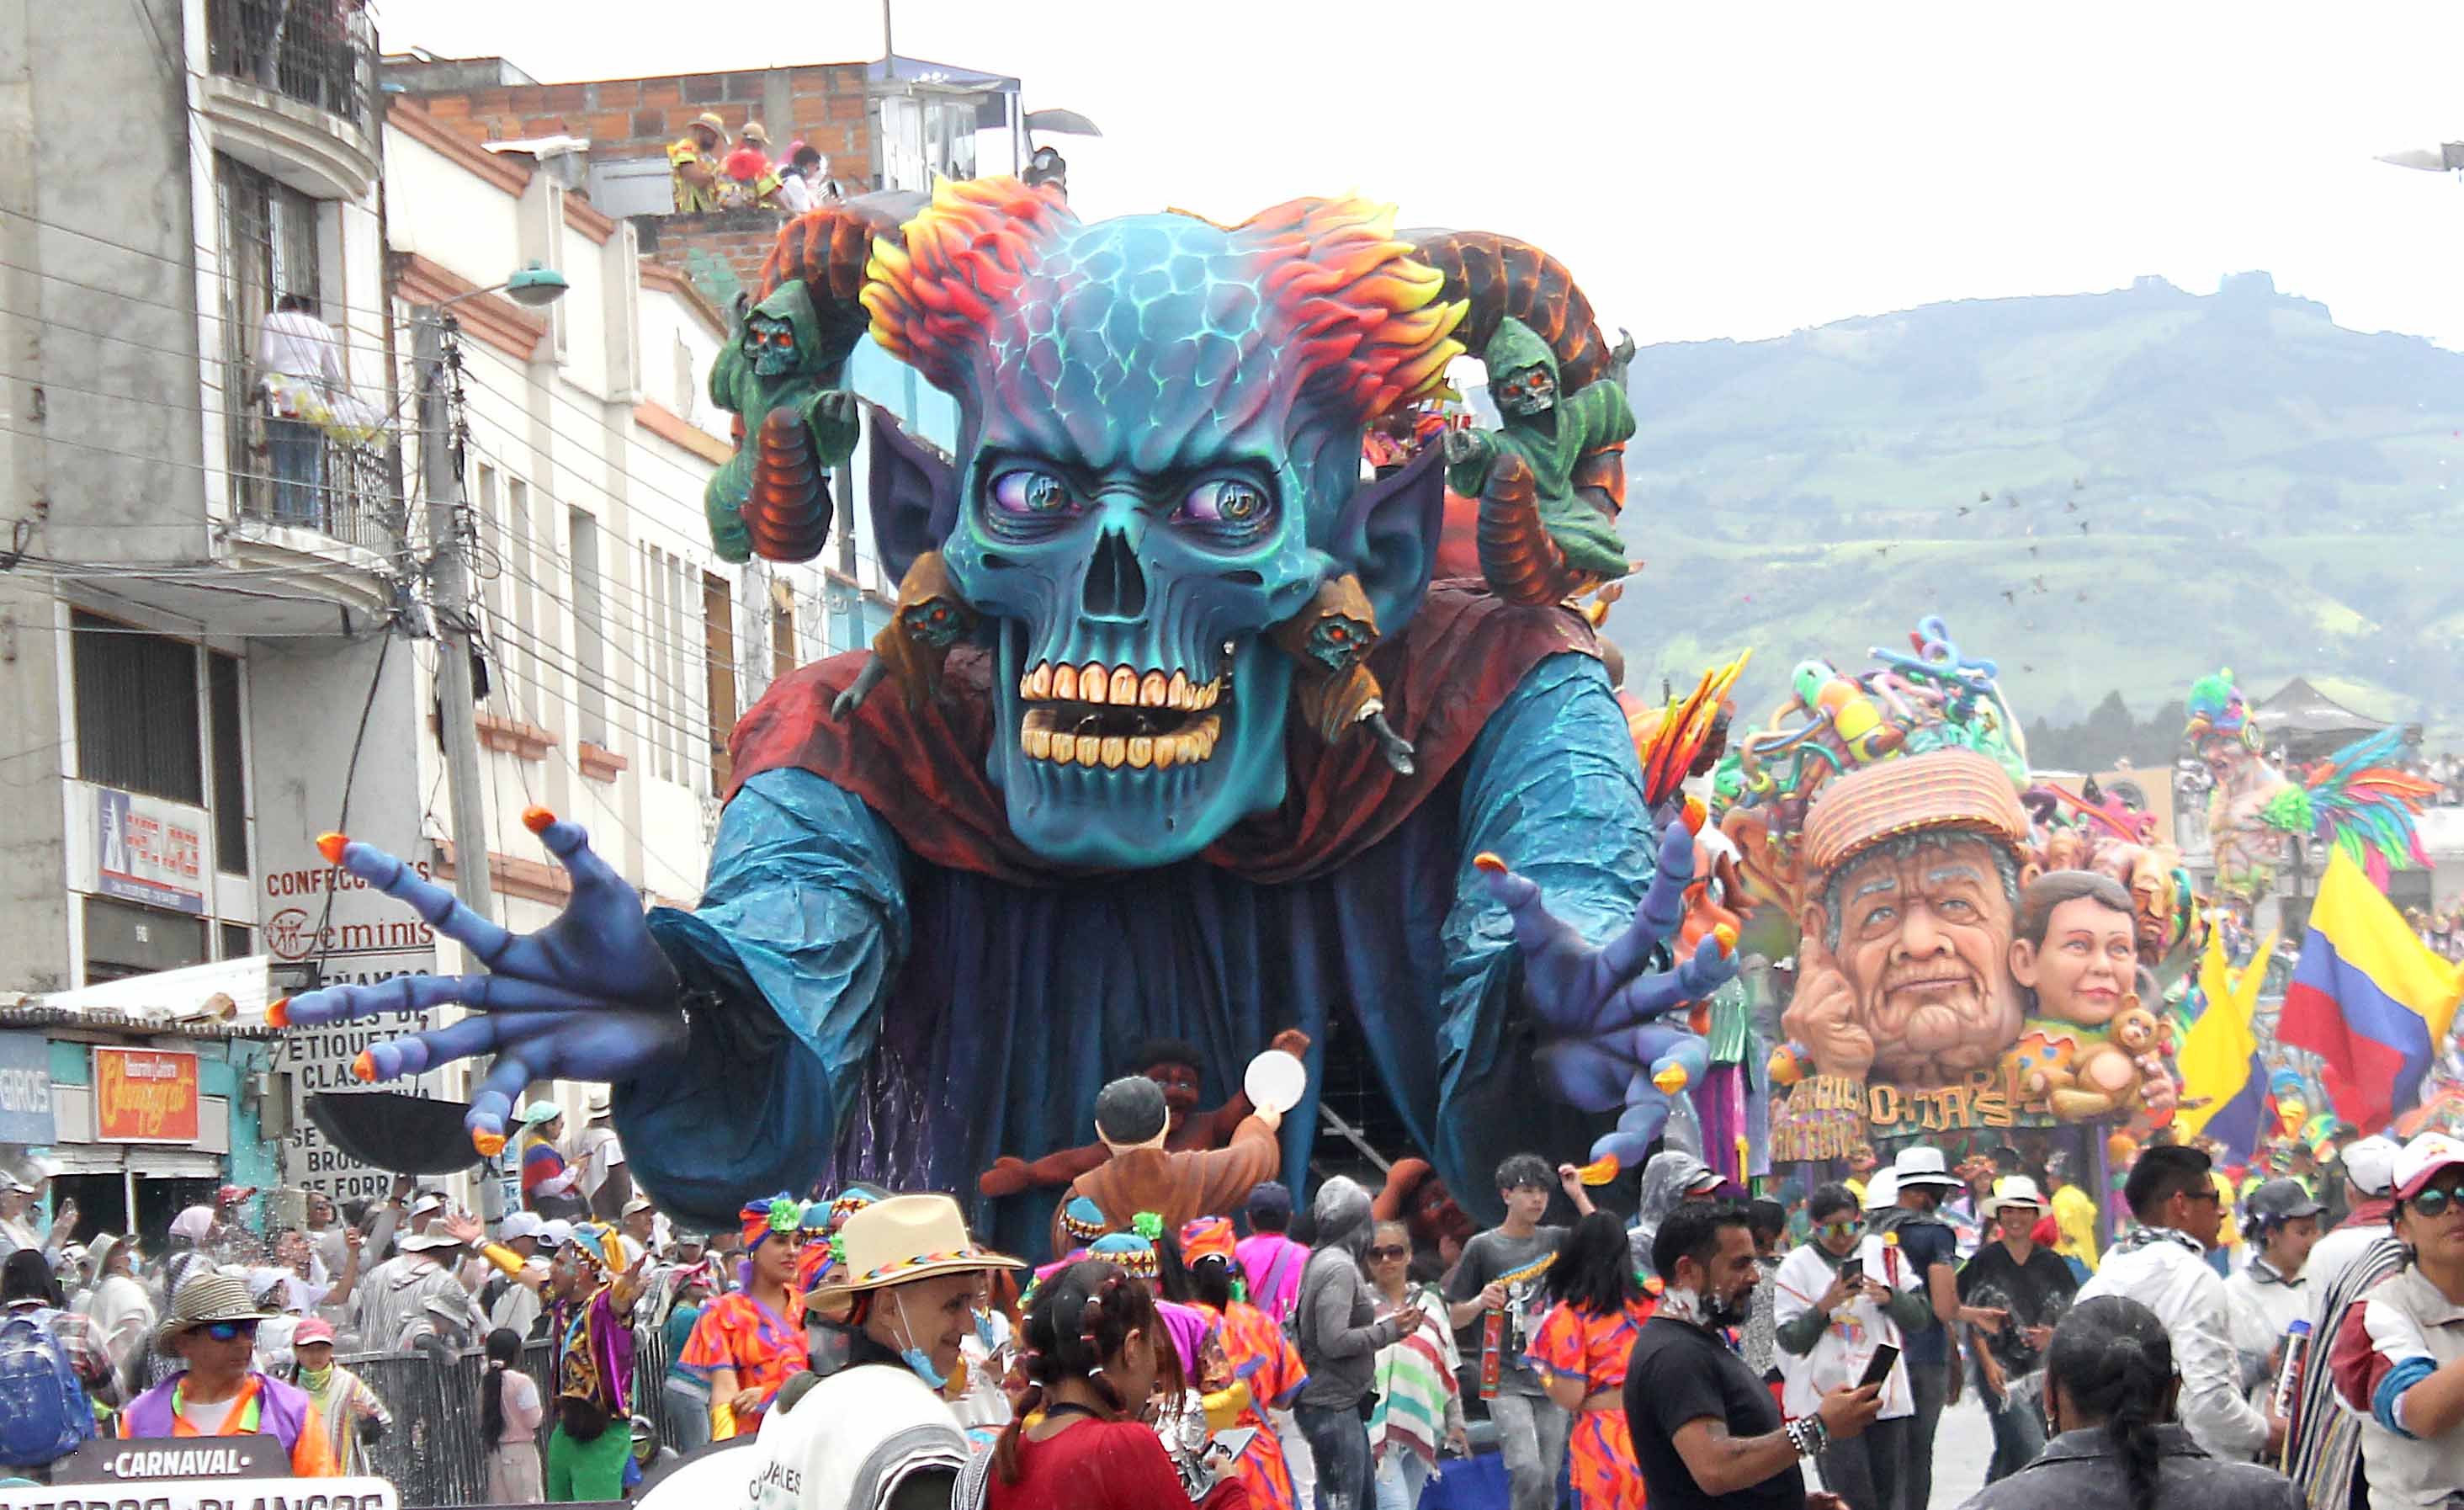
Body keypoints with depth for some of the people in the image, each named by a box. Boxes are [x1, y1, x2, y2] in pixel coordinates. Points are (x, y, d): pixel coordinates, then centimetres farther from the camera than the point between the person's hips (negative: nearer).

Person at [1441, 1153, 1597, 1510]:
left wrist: (1579, 1196, 1)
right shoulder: (1482, 1247, 2)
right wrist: (1480, 1302, -17)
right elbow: (1454, 1318, 5)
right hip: (1507, 1381, -4)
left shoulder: (1555, 1241, 13)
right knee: (1527, 1474, -20)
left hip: (1554, 1381, 4)